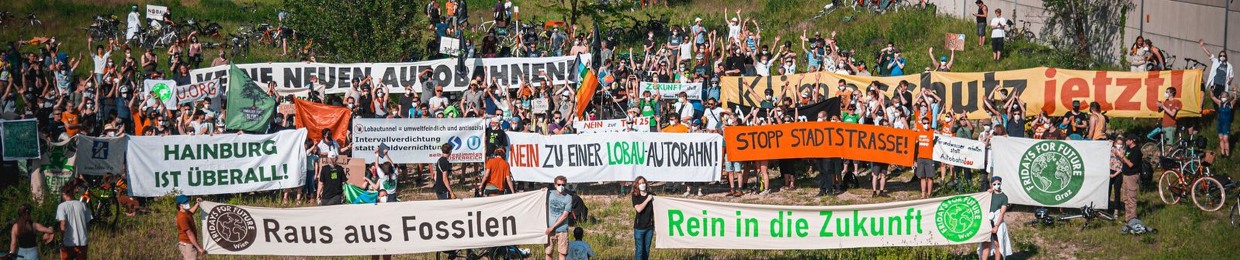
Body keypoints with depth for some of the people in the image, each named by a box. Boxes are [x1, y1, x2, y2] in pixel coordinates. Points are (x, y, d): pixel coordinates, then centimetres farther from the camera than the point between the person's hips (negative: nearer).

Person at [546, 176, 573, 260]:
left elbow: (565, 215, -6)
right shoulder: (549, 194, 5)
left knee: (562, 252, 1)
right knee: (548, 252, 2)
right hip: (549, 229, 2)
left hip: (562, 229, -1)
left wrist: (553, 227, -10)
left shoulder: (568, 198, -2)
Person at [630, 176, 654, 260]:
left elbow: (655, 209, 11)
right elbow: (639, 209, -17)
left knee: (647, 249, 9)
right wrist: (647, 199, -14)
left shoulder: (651, 195, 4)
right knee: (639, 249, -3)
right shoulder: (635, 197, -3)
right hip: (639, 227, -3)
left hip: (649, 227, 3)